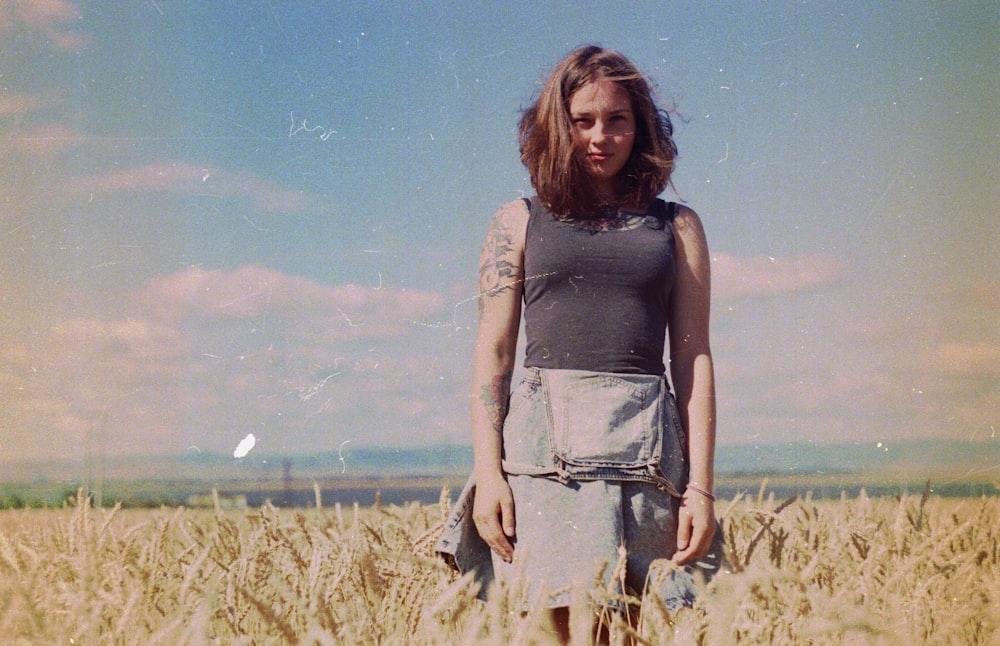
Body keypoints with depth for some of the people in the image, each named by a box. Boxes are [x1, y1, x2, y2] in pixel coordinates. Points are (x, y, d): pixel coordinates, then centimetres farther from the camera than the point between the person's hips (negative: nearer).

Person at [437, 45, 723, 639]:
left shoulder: (677, 227, 15)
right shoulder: (521, 221, 14)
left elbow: (694, 361, 10)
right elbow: (493, 352, 9)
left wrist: (701, 486, 2)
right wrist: (487, 472, -3)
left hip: (647, 449, 1)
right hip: (545, 446, -1)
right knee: (555, 627, -10)